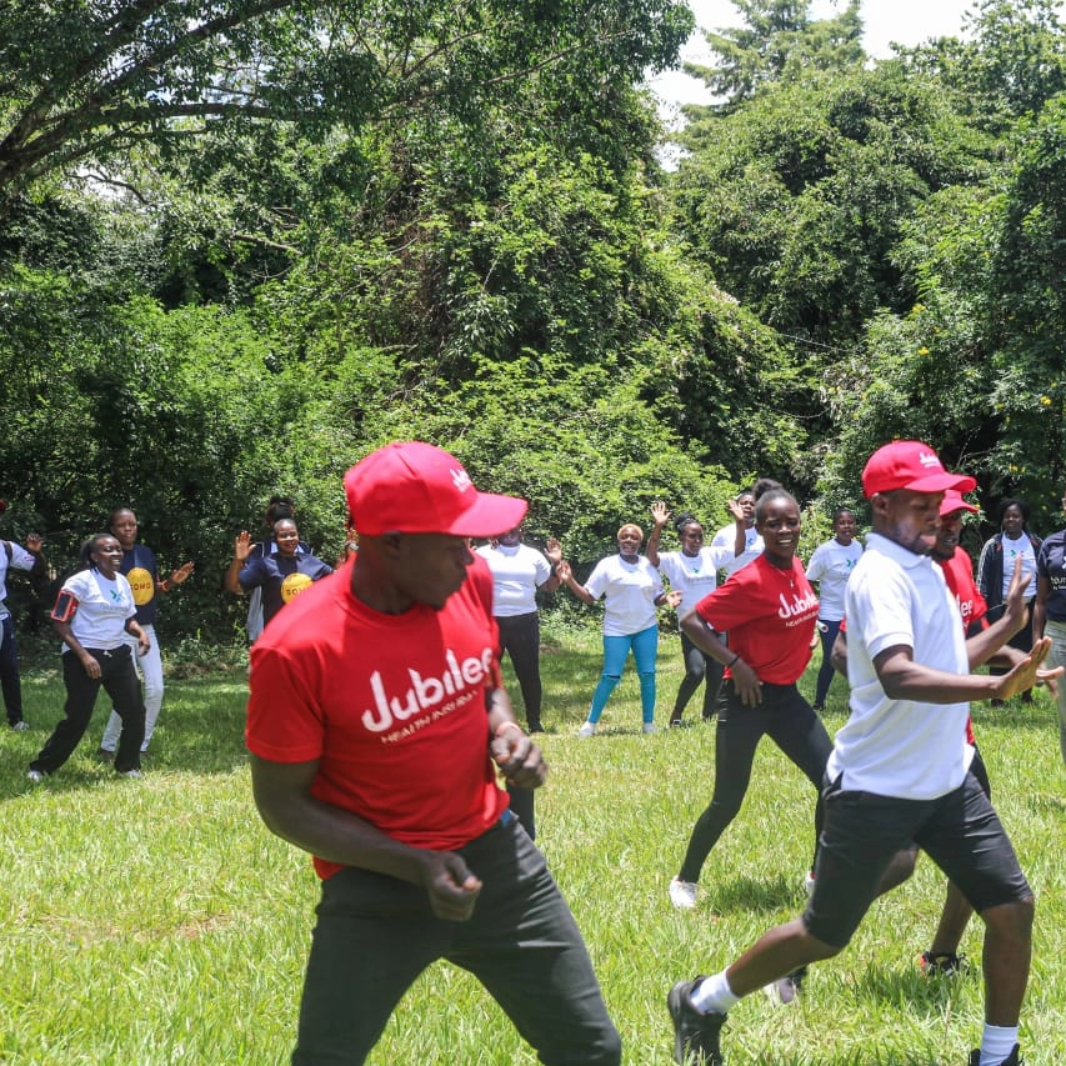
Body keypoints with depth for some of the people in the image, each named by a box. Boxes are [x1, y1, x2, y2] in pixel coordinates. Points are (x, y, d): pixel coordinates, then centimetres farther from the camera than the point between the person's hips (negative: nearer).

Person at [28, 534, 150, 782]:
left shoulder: (122, 582, 8)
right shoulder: (80, 582, -14)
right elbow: (60, 623, -14)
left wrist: (140, 633, -2)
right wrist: (84, 655, -21)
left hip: (118, 655, 7)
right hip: (84, 657, -7)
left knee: (135, 711, 4)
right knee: (78, 718, -6)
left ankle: (128, 766, 21)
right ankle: (41, 767, 9)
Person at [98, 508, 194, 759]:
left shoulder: (147, 553, 8)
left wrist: (171, 582, 1)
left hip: (147, 629, 7)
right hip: (120, 632, -6)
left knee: (156, 690, 3)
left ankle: (140, 746, 16)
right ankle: (108, 746, 7)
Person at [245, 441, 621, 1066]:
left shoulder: (473, 584, -6)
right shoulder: (298, 650, -23)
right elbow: (282, 803, -13)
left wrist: (506, 731, -8)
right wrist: (415, 867, -20)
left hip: (494, 853, 5)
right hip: (377, 883, -4)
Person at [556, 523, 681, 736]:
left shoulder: (649, 566, 6)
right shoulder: (607, 565, -4)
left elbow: (656, 599, 12)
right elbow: (588, 596, -5)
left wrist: (667, 598, -10)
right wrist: (569, 581, -20)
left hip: (647, 628, 3)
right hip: (617, 630, -3)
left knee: (648, 675, 2)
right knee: (610, 677, -7)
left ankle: (649, 723, 12)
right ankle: (591, 723, 2)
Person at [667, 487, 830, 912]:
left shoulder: (797, 568, 2)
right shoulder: (751, 581, -21)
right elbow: (692, 622, -20)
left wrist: (805, 637, 9)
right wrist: (735, 663, -23)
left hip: (787, 696, 7)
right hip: (748, 698, -7)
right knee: (728, 801, 0)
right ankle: (686, 880, 19)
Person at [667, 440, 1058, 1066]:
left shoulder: (925, 567, 9)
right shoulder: (882, 576, -20)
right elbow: (898, 676, -39)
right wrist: (997, 687, -49)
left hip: (948, 783, 8)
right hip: (878, 792, -8)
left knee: (1013, 906, 2)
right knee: (824, 937, 5)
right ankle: (703, 1003, 25)